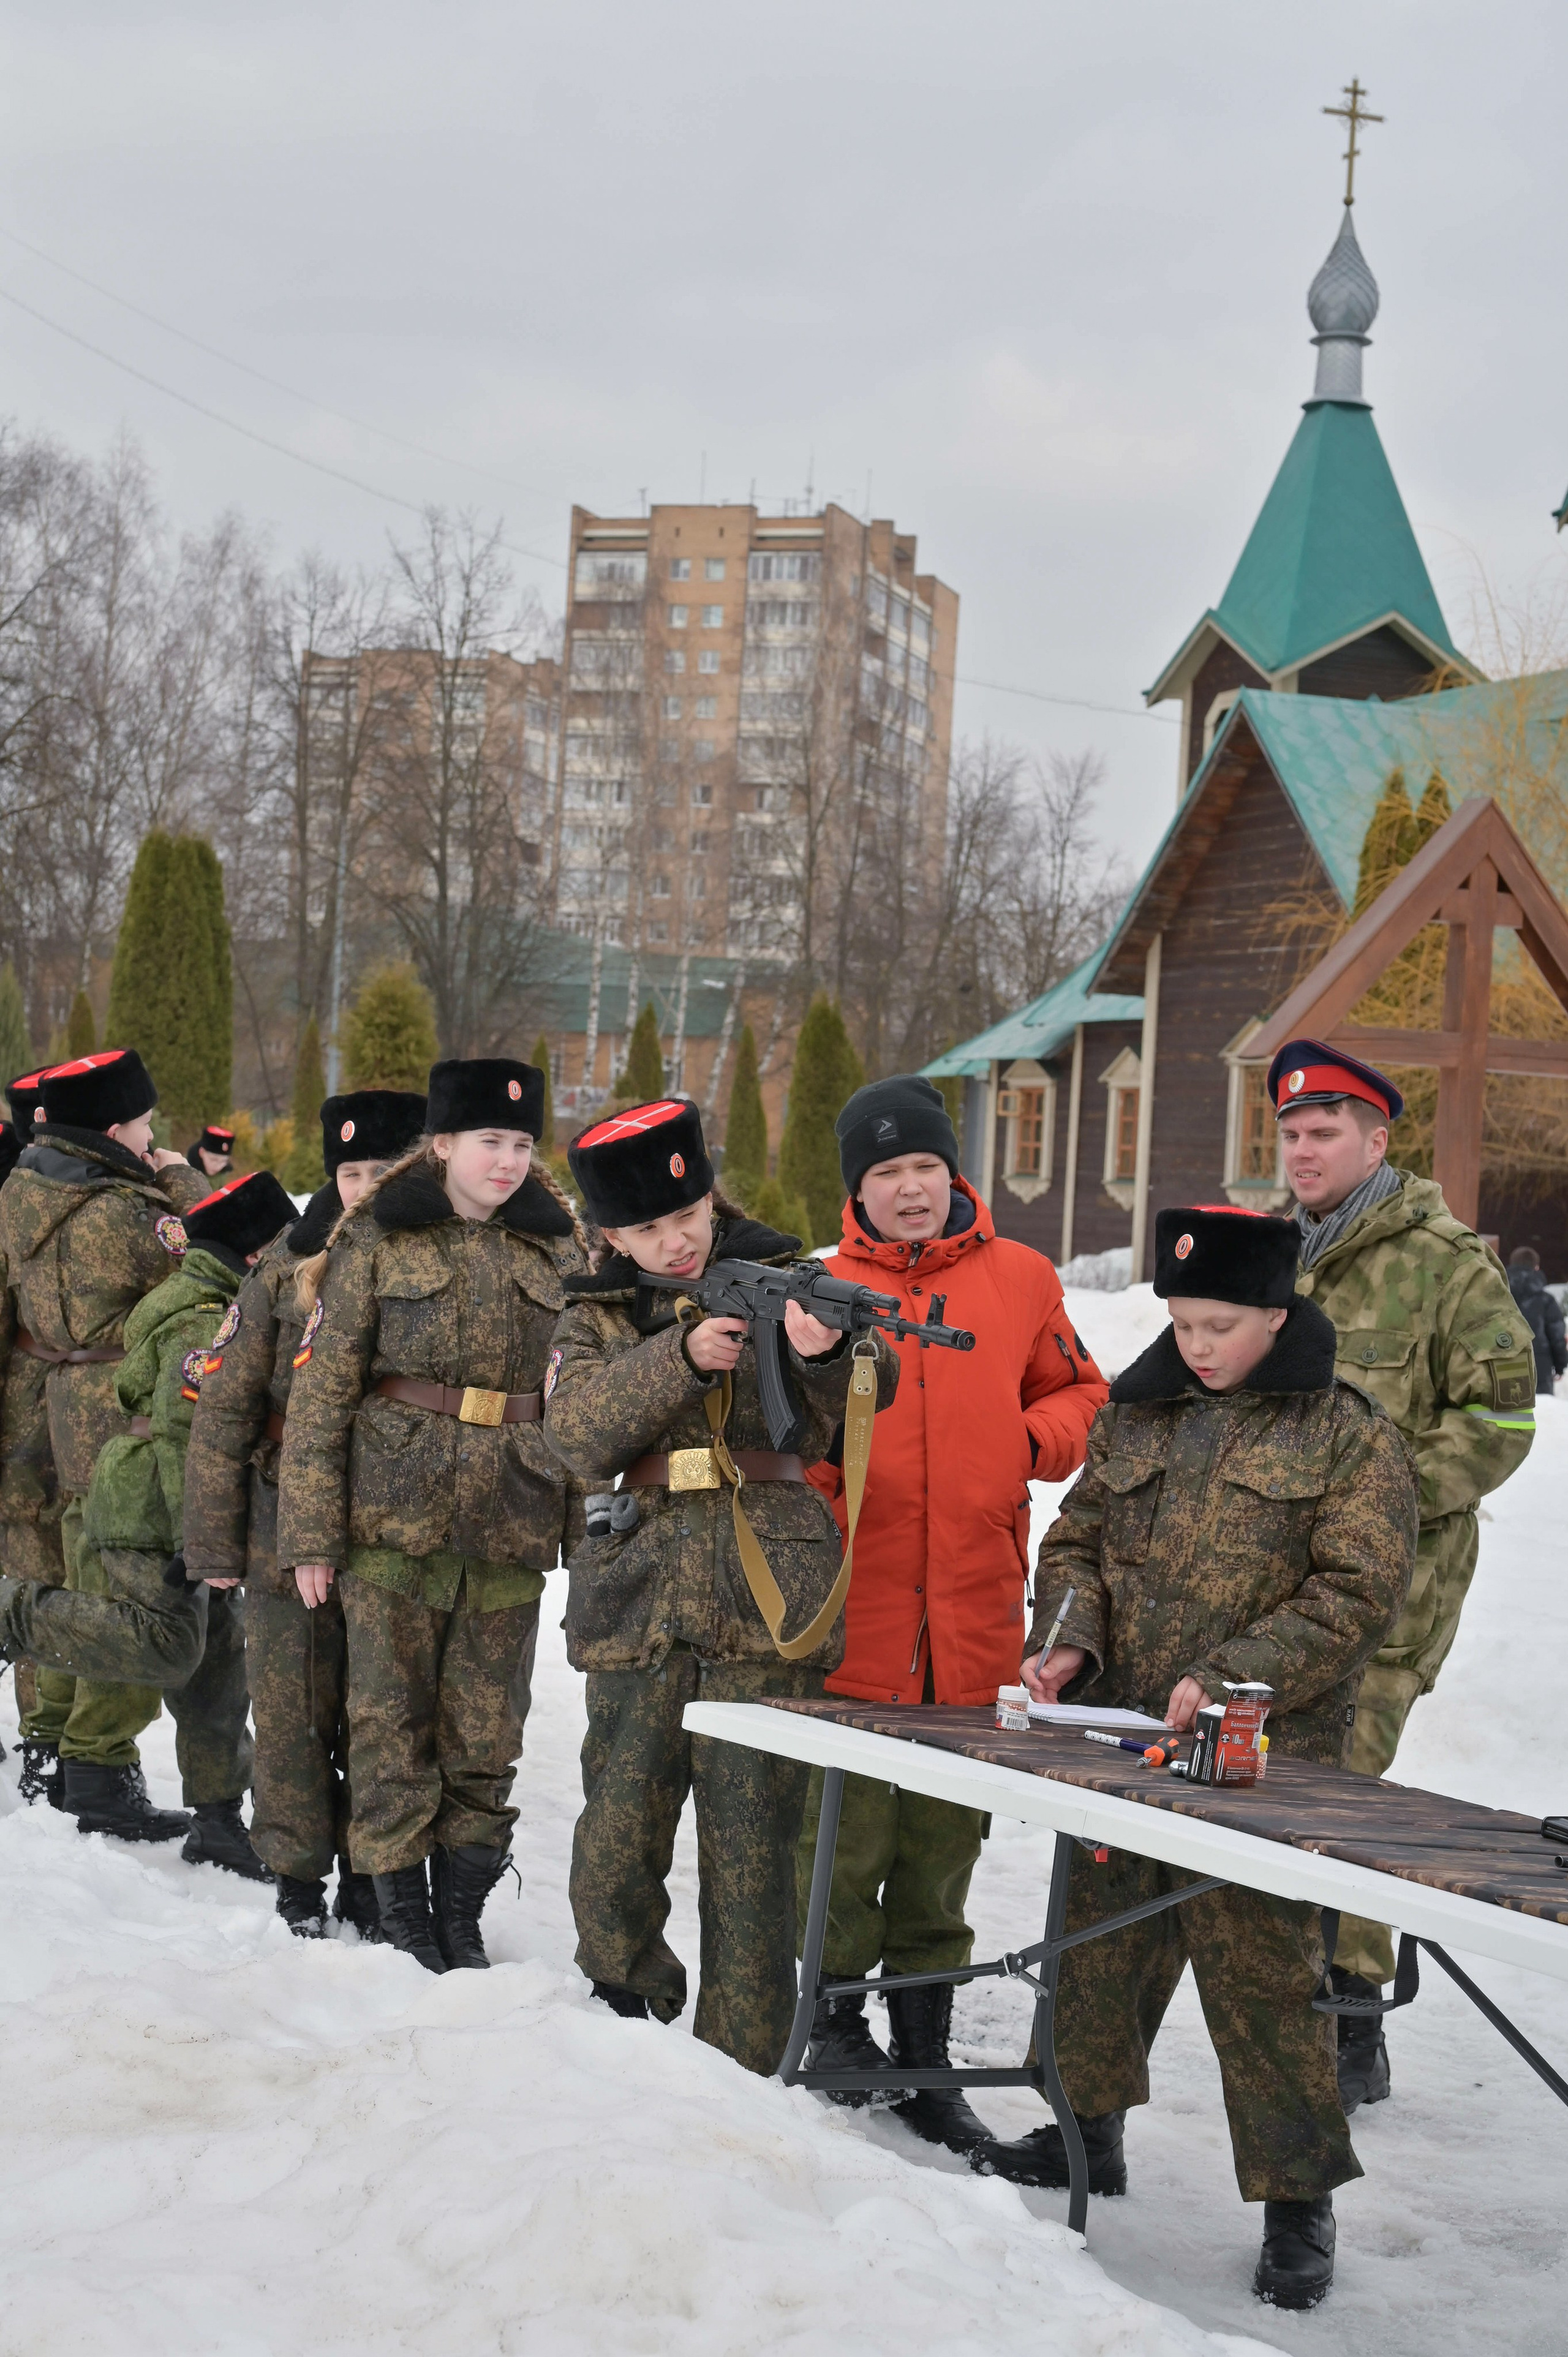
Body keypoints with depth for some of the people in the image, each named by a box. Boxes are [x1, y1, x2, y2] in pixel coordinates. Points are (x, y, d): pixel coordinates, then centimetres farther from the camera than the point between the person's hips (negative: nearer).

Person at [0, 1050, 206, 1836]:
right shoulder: (122, 1212, -24)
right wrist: (180, 1180, -5)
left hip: (66, 1410, 9)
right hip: (131, 1424, -9)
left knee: (85, 1582, 22)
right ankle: (102, 1773, 2)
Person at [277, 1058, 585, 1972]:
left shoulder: (558, 1246, 9)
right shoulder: (379, 1240, 0)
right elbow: (323, 1388, -1)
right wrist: (310, 1532, -5)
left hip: (514, 1524, 2)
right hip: (396, 1518, -2)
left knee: (488, 1732, 6)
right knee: (393, 1723, 2)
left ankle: (461, 1913, 18)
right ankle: (401, 1908, 14)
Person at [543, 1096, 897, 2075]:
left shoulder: (777, 1276, 8)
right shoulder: (597, 1316, 13)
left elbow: (870, 1390, -7)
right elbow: (580, 1432, -6)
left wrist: (828, 1349, -31)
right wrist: (683, 1356, -20)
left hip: (766, 1598, -2)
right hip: (640, 1606, 2)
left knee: (751, 1852, -2)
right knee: (615, 1848, 3)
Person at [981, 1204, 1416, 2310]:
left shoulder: (1350, 1434, -4)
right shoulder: (1140, 1416, 11)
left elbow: (1358, 1593, -9)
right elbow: (1076, 1542, 17)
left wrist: (1229, 1679, -17)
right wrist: (1071, 1641, -3)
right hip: (1118, 1739, 5)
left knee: (1260, 1968, -6)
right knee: (1102, 1930, 15)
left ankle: (1298, 2198, 6)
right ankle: (1089, 2128, 34)